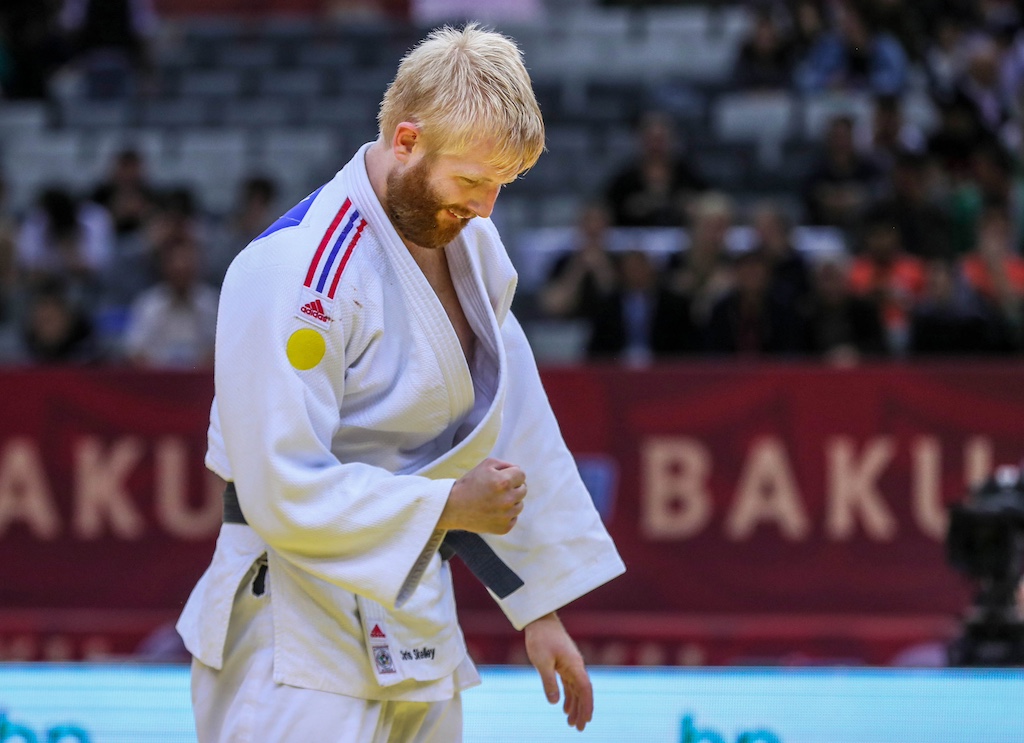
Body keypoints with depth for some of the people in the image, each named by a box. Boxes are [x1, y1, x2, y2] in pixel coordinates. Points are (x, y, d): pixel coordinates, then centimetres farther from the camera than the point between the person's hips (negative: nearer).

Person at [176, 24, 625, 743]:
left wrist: (542, 610, 15)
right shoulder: (298, 268, -22)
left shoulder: (470, 244, 8)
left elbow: (511, 430, 14)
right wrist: (449, 507, -22)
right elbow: (281, 488, -24)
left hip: (414, 622, 9)